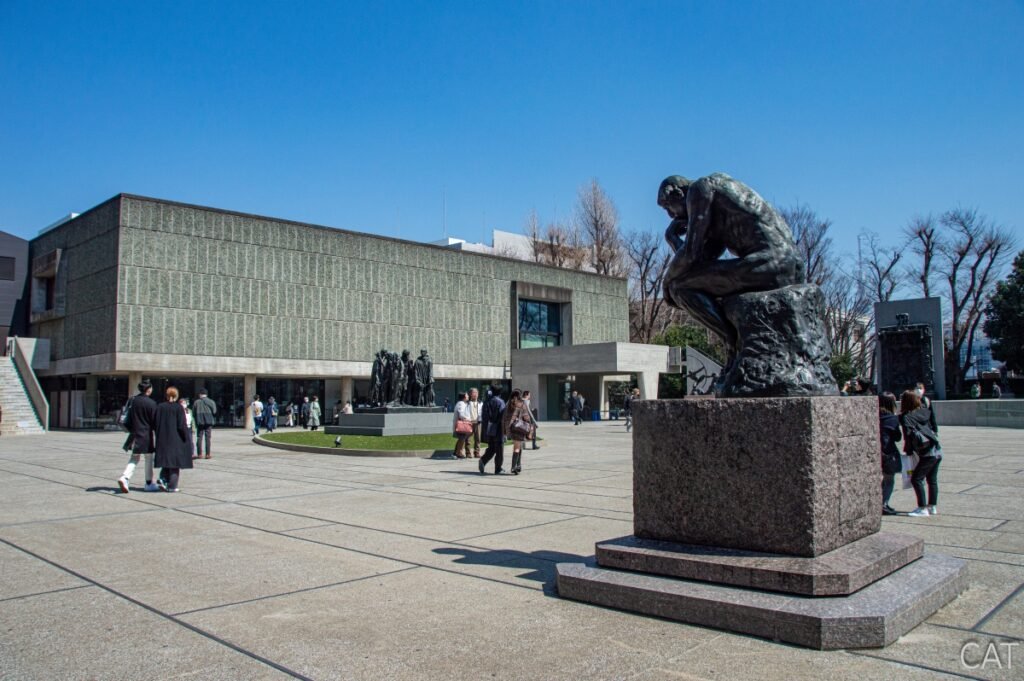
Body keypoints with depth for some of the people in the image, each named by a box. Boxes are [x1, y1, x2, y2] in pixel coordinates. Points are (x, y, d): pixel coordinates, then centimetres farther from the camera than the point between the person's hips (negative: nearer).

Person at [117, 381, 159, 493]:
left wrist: (131, 431, 18)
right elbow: (154, 421, -9)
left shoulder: (133, 401, 2)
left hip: (135, 434, 4)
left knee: (134, 459, 13)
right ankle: (149, 483, 14)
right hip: (146, 435, -4)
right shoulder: (151, 403, -12)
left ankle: (125, 477, -9)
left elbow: (129, 419, 7)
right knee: (149, 459, 8)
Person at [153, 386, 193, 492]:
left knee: (166, 460, 18)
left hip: (162, 440, 4)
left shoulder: (160, 407, 3)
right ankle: (172, 486, 2)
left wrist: (159, 436, 16)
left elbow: (155, 424, 7)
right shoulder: (178, 408, -10)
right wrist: (186, 438, -3)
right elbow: (182, 425, -12)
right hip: (176, 439, -4)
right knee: (175, 462, 2)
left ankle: (163, 479, 0)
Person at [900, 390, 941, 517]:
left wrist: (908, 450, -4)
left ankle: (922, 508, -1)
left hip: (927, 453, -8)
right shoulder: (924, 412, 9)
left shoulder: (906, 417, -11)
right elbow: (933, 426, 13)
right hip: (937, 451, 8)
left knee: (916, 479, -2)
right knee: (932, 479, 16)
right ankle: (933, 507, 23)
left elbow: (910, 435, -16)